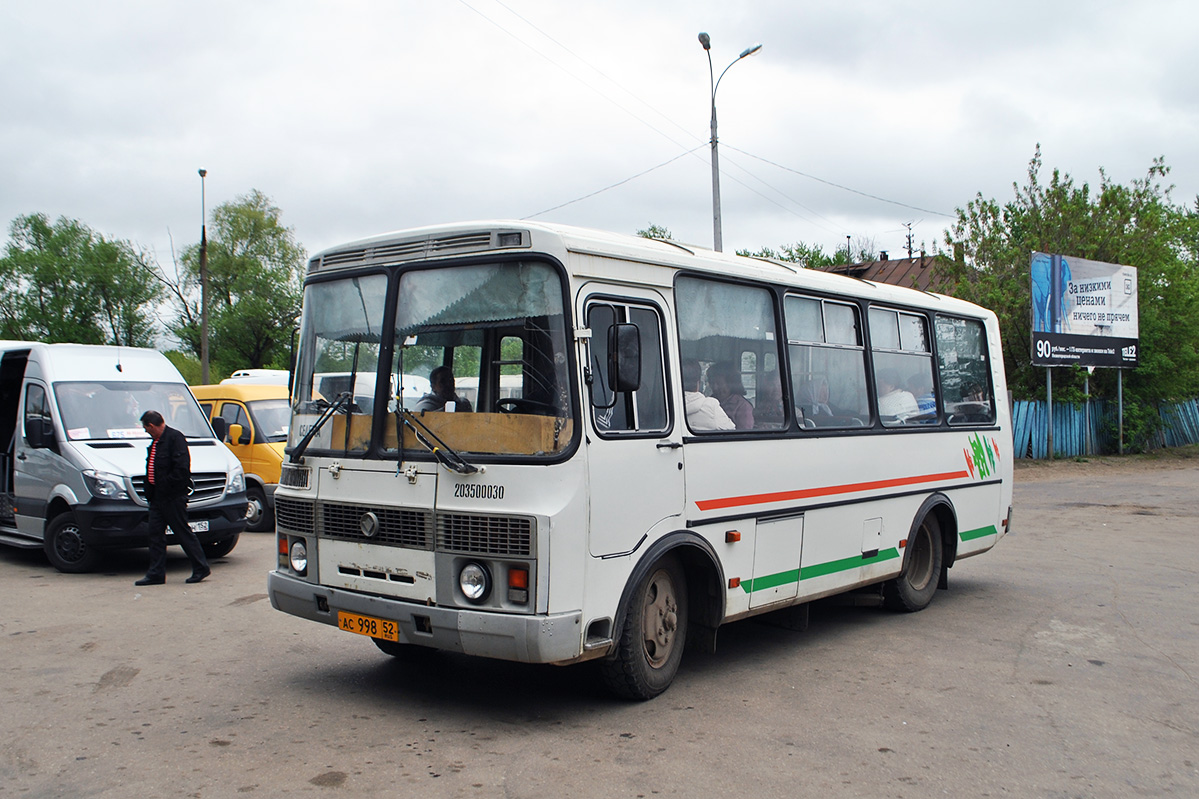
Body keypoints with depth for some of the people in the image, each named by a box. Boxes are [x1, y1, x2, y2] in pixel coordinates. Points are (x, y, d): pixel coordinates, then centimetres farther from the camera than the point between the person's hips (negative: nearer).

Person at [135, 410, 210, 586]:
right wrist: (149, 490, 12)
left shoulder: (175, 438, -14)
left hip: (173, 497, -9)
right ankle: (156, 574, 13)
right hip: (157, 497, 9)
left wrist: (166, 485, -18)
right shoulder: (156, 441, 16)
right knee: (156, 534, 8)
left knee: (183, 532, -2)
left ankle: (201, 568, 8)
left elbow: (182, 468, -21)